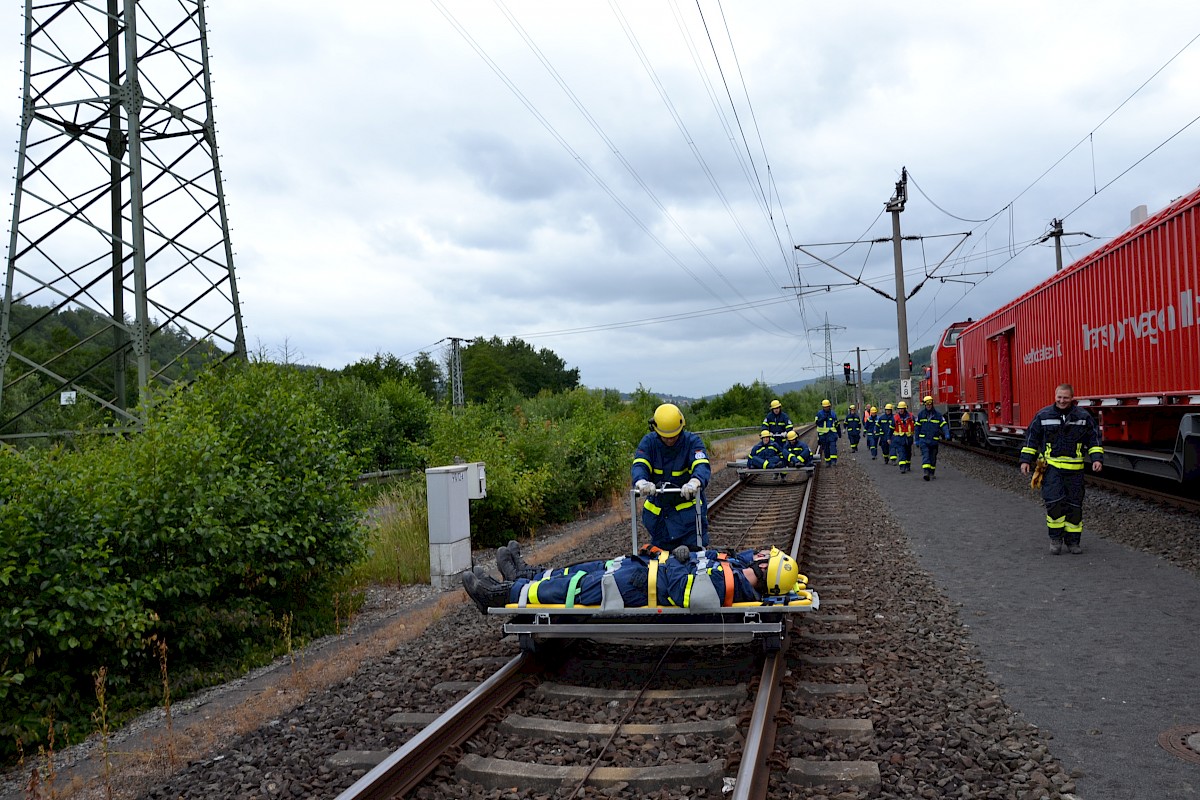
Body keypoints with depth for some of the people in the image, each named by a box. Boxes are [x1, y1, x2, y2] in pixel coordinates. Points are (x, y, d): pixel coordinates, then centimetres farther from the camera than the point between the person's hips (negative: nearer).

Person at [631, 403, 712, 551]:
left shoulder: (692, 441, -11)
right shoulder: (648, 442, -5)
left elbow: (702, 466, -27)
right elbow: (639, 466, -21)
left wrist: (695, 482, -51)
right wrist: (641, 482, -45)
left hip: (688, 507, -2)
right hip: (657, 510, 2)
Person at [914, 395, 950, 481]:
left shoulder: (938, 414, 2)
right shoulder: (920, 414, 5)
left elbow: (944, 425, -2)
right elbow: (917, 427, 10)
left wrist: (947, 434, -22)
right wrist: (917, 440, 9)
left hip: (934, 440, 1)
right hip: (923, 439, -1)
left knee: (933, 457, 10)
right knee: (925, 455, -16)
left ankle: (932, 473, 24)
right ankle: (926, 472, -27)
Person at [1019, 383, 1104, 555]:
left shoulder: (1083, 417, 4)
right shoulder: (1043, 416, 2)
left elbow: (1094, 439, 8)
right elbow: (1031, 438, 7)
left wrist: (1097, 459, -5)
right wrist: (1025, 460, 4)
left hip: (1074, 469, 1)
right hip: (1051, 466, -1)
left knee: (1074, 504, 5)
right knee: (1054, 500, -13)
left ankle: (1072, 541, 16)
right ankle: (1055, 538, 2)